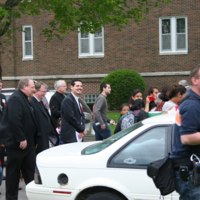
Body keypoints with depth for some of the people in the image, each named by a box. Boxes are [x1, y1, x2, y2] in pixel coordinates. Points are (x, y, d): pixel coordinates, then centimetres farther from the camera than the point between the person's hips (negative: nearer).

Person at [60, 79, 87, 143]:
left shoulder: (78, 100, 18)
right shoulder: (68, 100, -11)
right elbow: (70, 117, -17)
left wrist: (83, 129, 0)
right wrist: (82, 129, -10)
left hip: (79, 135, 9)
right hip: (70, 136, -9)